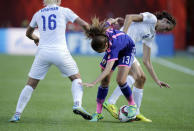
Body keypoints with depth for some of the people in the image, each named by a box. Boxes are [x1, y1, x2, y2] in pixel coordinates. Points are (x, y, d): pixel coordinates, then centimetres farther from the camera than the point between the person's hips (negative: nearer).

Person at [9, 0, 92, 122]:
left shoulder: (38, 14, 15)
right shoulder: (64, 11, 6)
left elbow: (28, 33, 31)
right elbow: (84, 24, 2)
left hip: (43, 52, 2)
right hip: (60, 51, -2)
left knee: (31, 84, 12)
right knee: (76, 78, 15)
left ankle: (17, 114, 8)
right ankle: (77, 104, -9)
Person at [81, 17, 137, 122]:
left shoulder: (113, 45, -46)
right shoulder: (102, 31, -32)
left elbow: (108, 70, -51)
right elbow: (109, 21, -7)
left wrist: (93, 83, -60)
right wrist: (114, 20, 18)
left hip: (127, 50, -6)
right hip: (113, 51, 6)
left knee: (120, 80, -22)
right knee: (104, 82, -2)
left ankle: (132, 105, 1)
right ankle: (98, 113, 2)